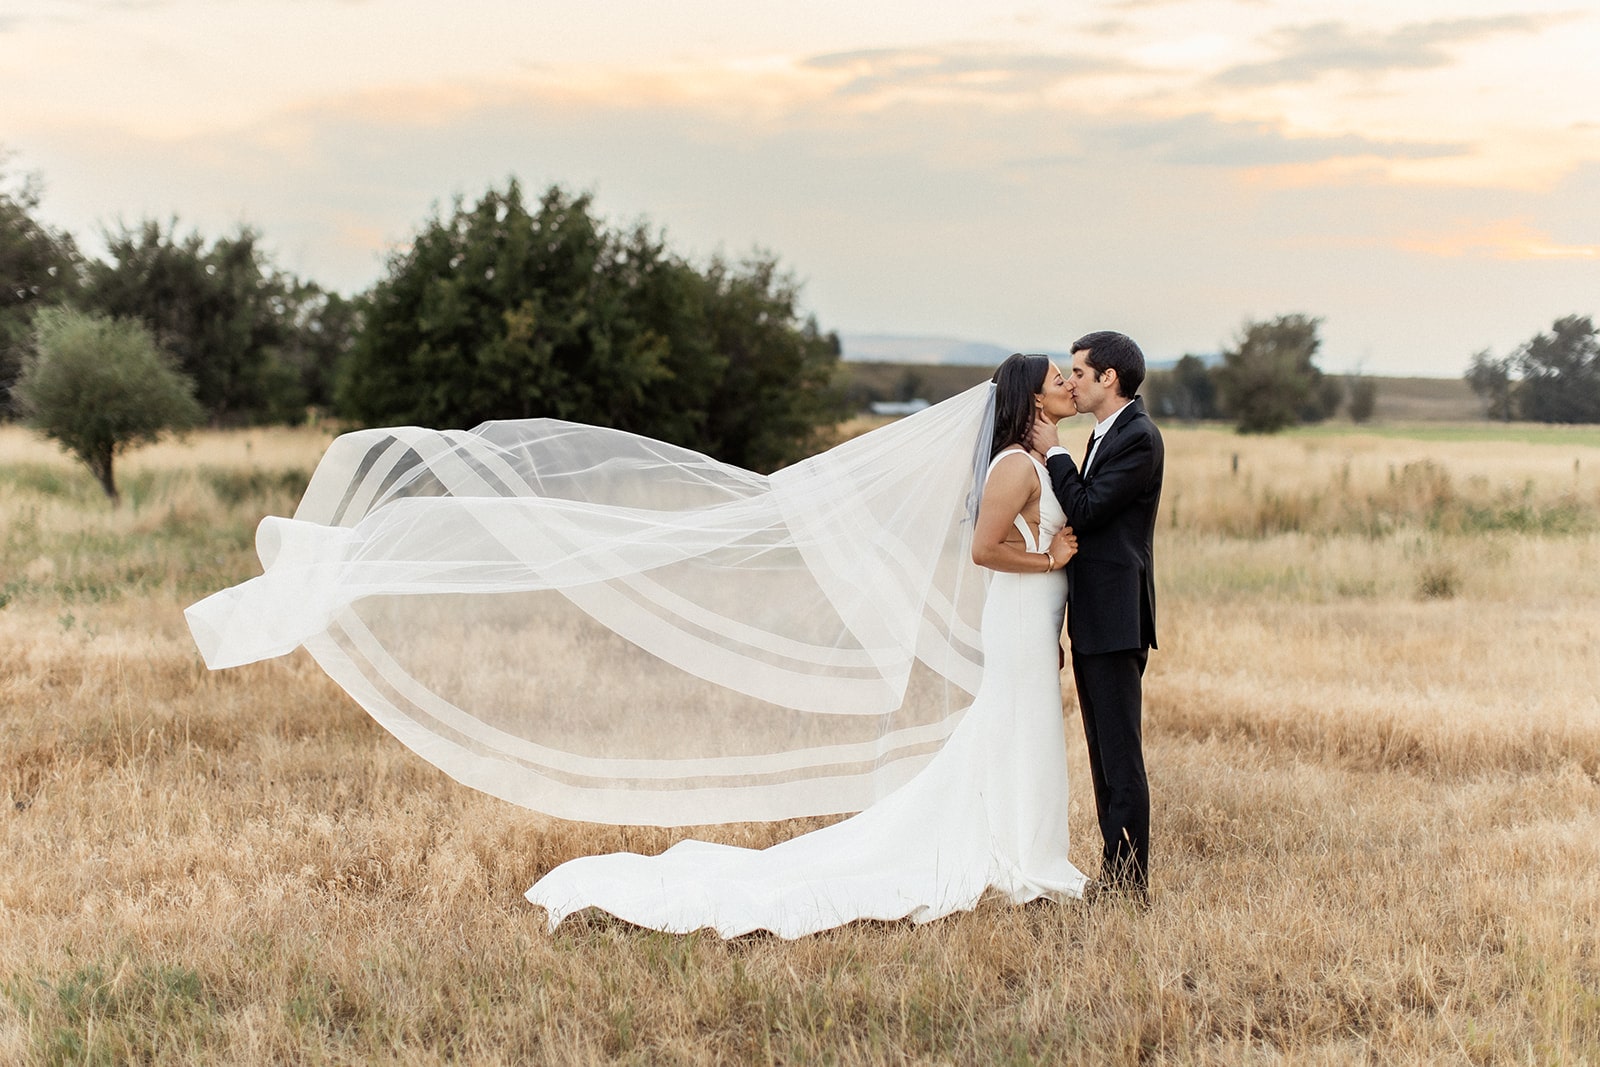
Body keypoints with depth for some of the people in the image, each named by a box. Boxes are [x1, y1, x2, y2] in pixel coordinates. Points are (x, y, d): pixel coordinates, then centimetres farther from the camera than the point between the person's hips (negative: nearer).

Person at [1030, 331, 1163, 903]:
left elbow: (1085, 510, -18)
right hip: (1094, 619, 10)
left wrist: (1054, 453, -8)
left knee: (1121, 756, -7)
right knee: (1105, 754, 13)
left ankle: (1129, 883, -3)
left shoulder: (1138, 437, -13)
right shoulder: (1106, 434, 17)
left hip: (1115, 619, -10)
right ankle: (1116, 873, 19)